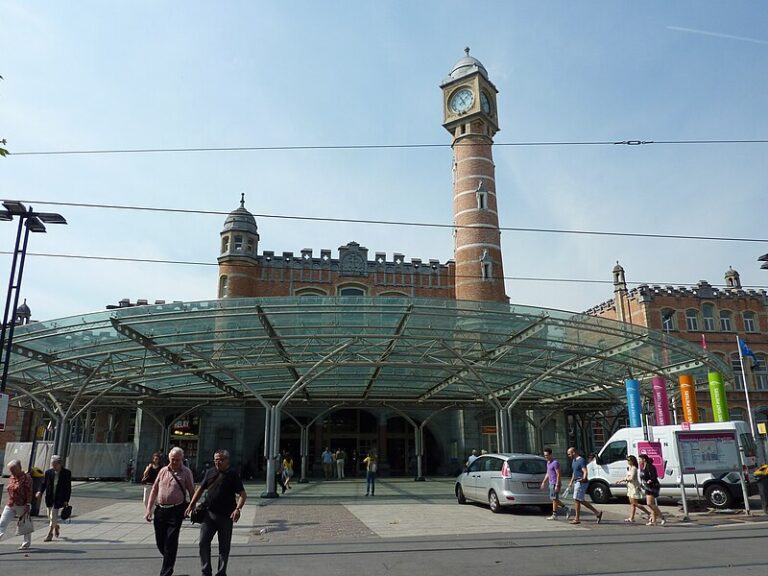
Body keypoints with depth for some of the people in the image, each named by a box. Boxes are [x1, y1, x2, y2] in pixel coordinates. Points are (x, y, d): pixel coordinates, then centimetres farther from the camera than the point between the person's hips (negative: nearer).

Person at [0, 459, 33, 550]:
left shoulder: (26, 478, -12)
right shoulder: (11, 478, 8)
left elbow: (29, 493, -15)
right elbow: (10, 492, 17)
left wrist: (28, 505, -19)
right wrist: (9, 502, 15)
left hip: (22, 506, -6)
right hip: (10, 505, 6)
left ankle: (26, 543, 22)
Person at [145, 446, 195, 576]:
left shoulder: (186, 472, -2)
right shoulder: (163, 471, 8)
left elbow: (192, 492, 1)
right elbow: (154, 490, 12)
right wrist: (149, 509, 7)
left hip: (176, 511, -4)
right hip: (160, 509, 4)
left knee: (170, 542, -3)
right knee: (160, 541, 13)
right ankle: (169, 562, 39)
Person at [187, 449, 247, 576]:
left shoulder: (233, 474, -6)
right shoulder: (211, 472, 8)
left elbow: (243, 494, -9)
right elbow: (201, 489, 18)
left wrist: (238, 509, -24)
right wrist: (192, 504, 10)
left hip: (226, 516, -3)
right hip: (209, 513, 4)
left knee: (224, 547, 7)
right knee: (203, 542, -3)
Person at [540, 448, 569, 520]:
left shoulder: (555, 463, -15)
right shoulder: (548, 463, 13)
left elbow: (558, 474, -18)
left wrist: (557, 485, -21)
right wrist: (543, 482, 20)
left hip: (555, 484, -9)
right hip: (551, 483, 9)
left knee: (554, 499, -2)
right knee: (554, 499, 12)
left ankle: (554, 515, 7)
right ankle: (566, 509, 20)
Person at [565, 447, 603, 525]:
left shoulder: (581, 460, -15)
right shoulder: (574, 461, 14)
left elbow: (585, 471, -25)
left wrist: (584, 478, -43)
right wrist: (571, 482, 28)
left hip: (581, 482, -10)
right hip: (577, 482, 10)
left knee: (577, 500, -5)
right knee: (581, 501, 10)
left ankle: (577, 519, 3)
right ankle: (597, 513, 17)